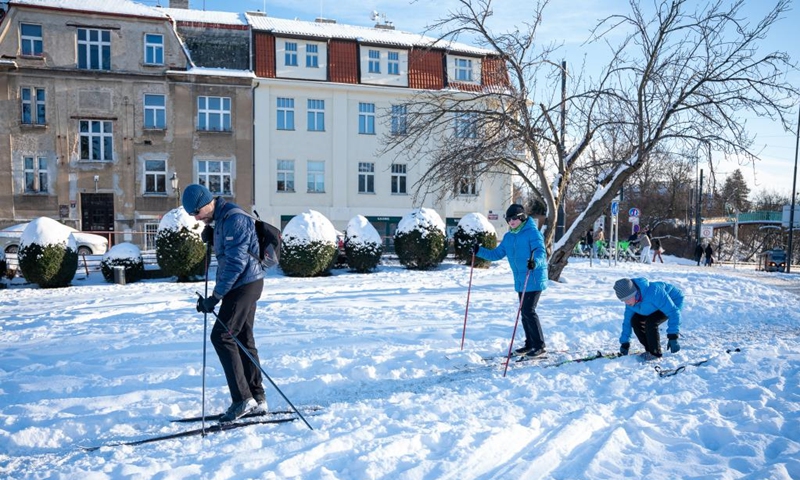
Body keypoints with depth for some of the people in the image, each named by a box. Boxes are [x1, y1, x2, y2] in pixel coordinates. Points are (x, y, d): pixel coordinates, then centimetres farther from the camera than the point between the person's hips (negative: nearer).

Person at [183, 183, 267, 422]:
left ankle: (242, 399, -5)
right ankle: (257, 399, 17)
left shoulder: (234, 219, -18)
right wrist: (211, 238, 5)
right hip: (244, 284, 10)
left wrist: (215, 297, -21)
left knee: (221, 336, -9)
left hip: (245, 284, -10)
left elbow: (236, 261, -23)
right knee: (243, 338, 11)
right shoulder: (220, 218, 13)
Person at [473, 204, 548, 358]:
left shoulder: (532, 232, -11)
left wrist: (535, 262, -45)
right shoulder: (508, 237, 11)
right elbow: (497, 254, 12)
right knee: (524, 312, 13)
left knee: (528, 311, -11)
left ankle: (540, 346, 0)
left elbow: (540, 251, -24)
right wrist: (479, 251, 0)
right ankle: (530, 344, 26)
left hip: (534, 279, -8)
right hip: (520, 281, 8)